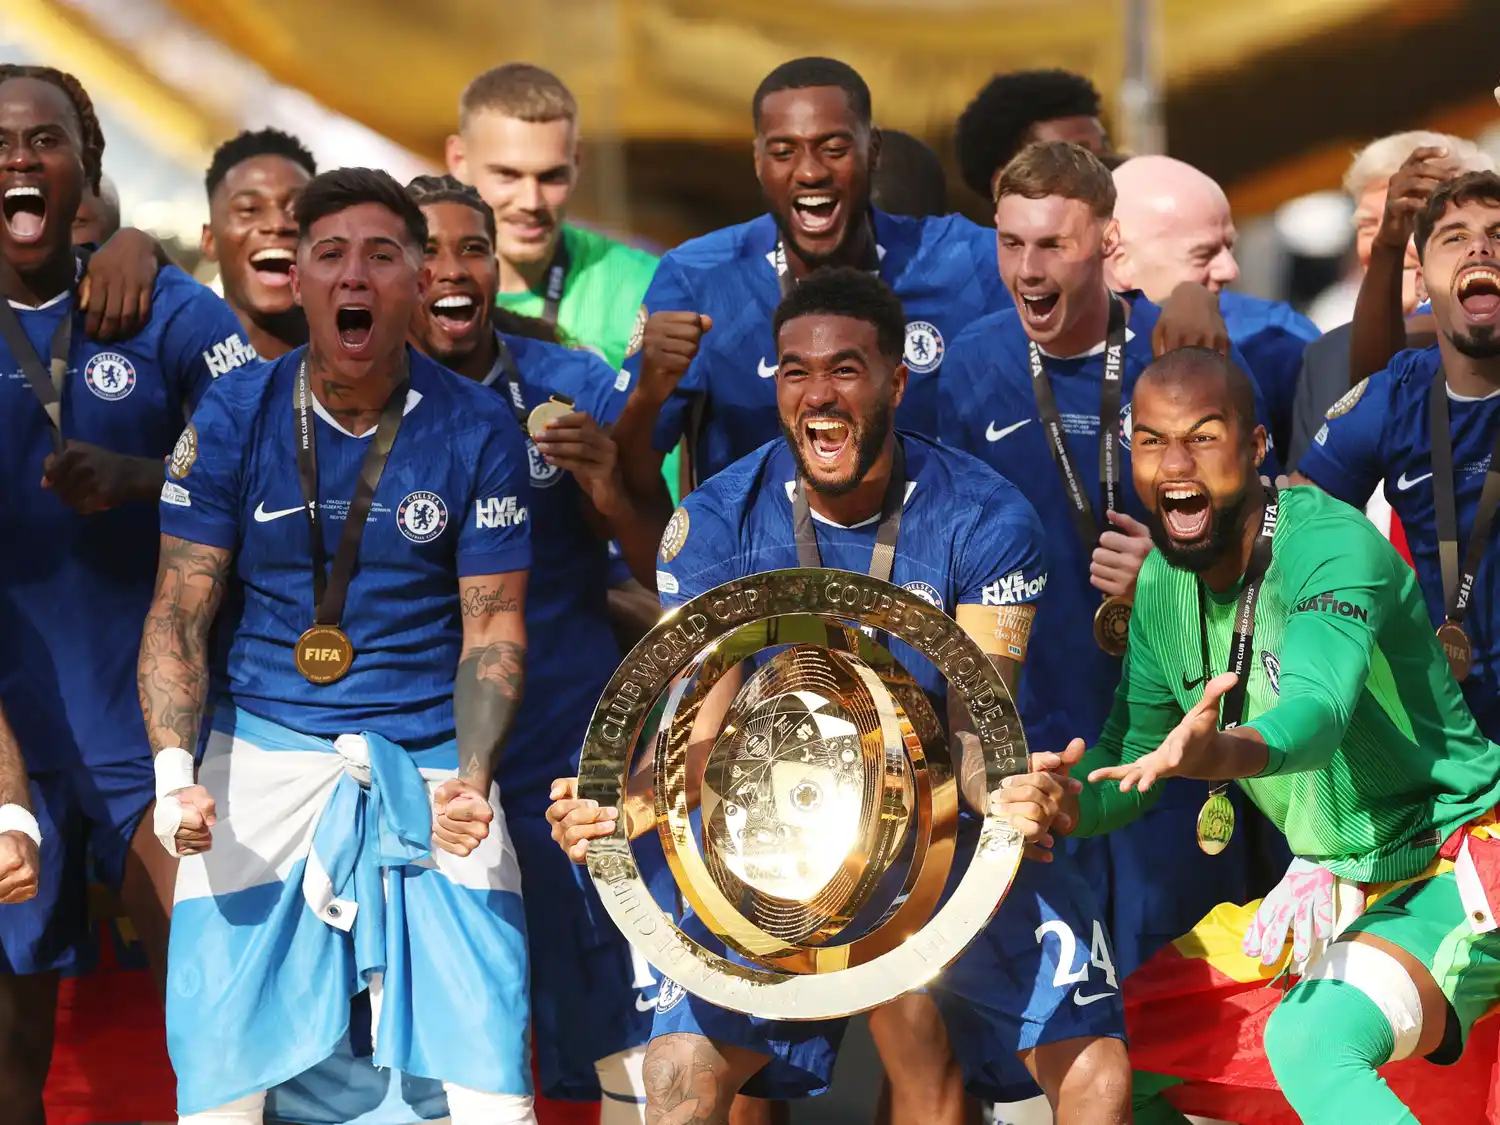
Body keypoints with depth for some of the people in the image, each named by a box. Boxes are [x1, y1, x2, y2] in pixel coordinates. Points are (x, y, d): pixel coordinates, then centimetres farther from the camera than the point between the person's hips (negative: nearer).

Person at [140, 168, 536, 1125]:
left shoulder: (479, 431, 0)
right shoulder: (233, 419, 1)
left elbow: (494, 628, 1)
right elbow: (178, 615, 1)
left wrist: (472, 777, -16)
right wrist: (175, 775, -14)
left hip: (431, 773, 0)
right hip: (262, 765, 1)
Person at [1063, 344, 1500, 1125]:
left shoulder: (1332, 546, -22)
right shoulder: (1163, 582, 2)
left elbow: (1320, 709, -40)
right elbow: (1131, 751, 5)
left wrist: (1220, 752, -62)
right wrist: (1063, 808, -18)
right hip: (1327, 885, 9)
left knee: (1311, 1040, -35)